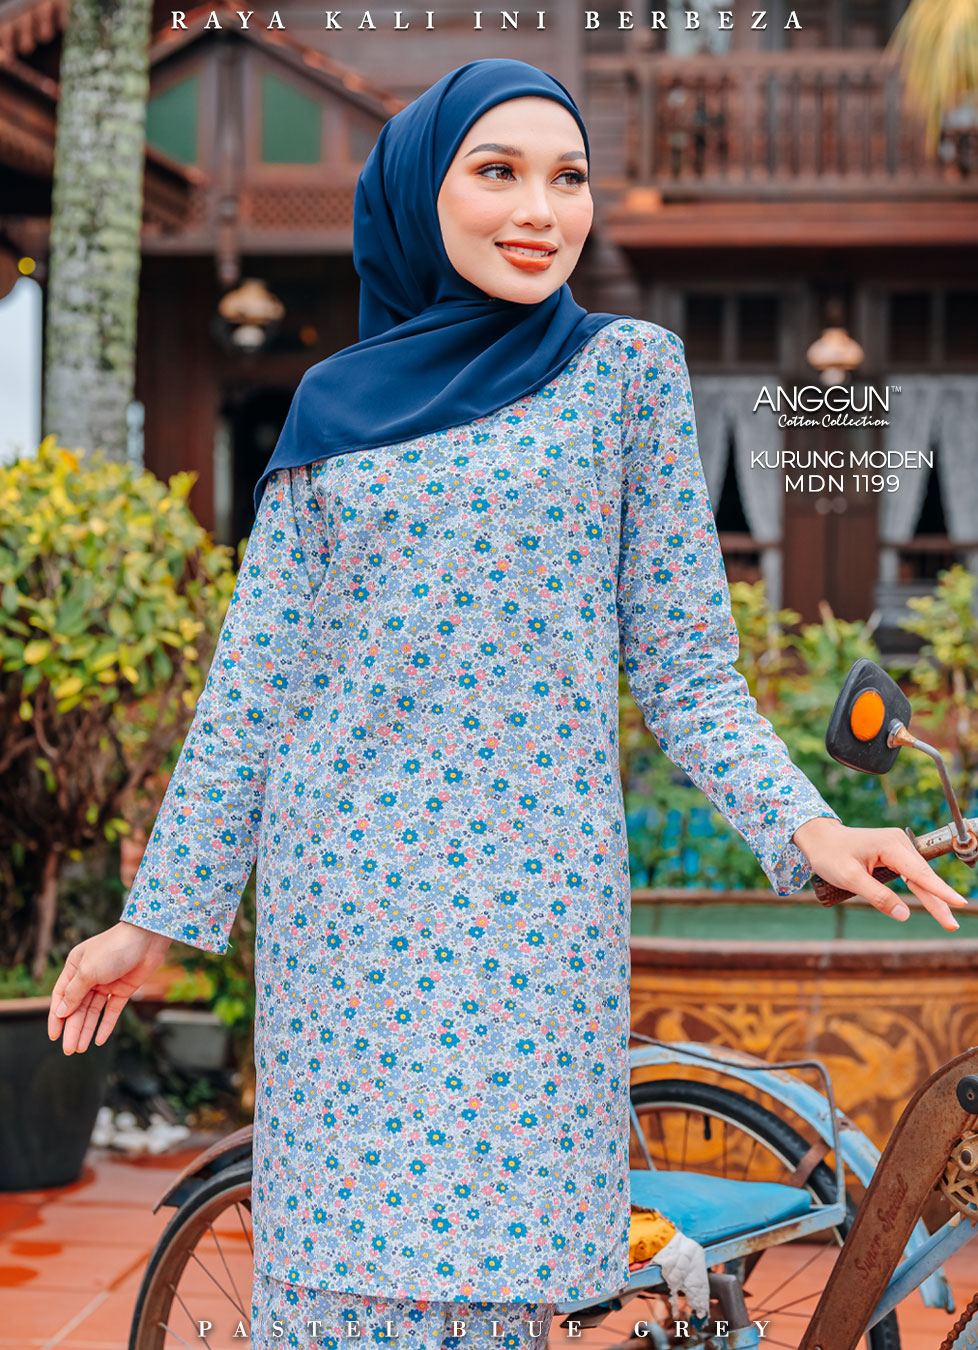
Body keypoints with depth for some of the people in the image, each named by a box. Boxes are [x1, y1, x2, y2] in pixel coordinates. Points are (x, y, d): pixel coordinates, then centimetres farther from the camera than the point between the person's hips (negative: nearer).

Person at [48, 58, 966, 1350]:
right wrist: (156, 916, 9)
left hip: (526, 894, -2)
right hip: (336, 895, 2)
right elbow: (255, 678, 10)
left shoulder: (628, 367, 5)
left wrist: (801, 822, -14)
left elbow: (684, 669, 3)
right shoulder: (338, 403, 10)